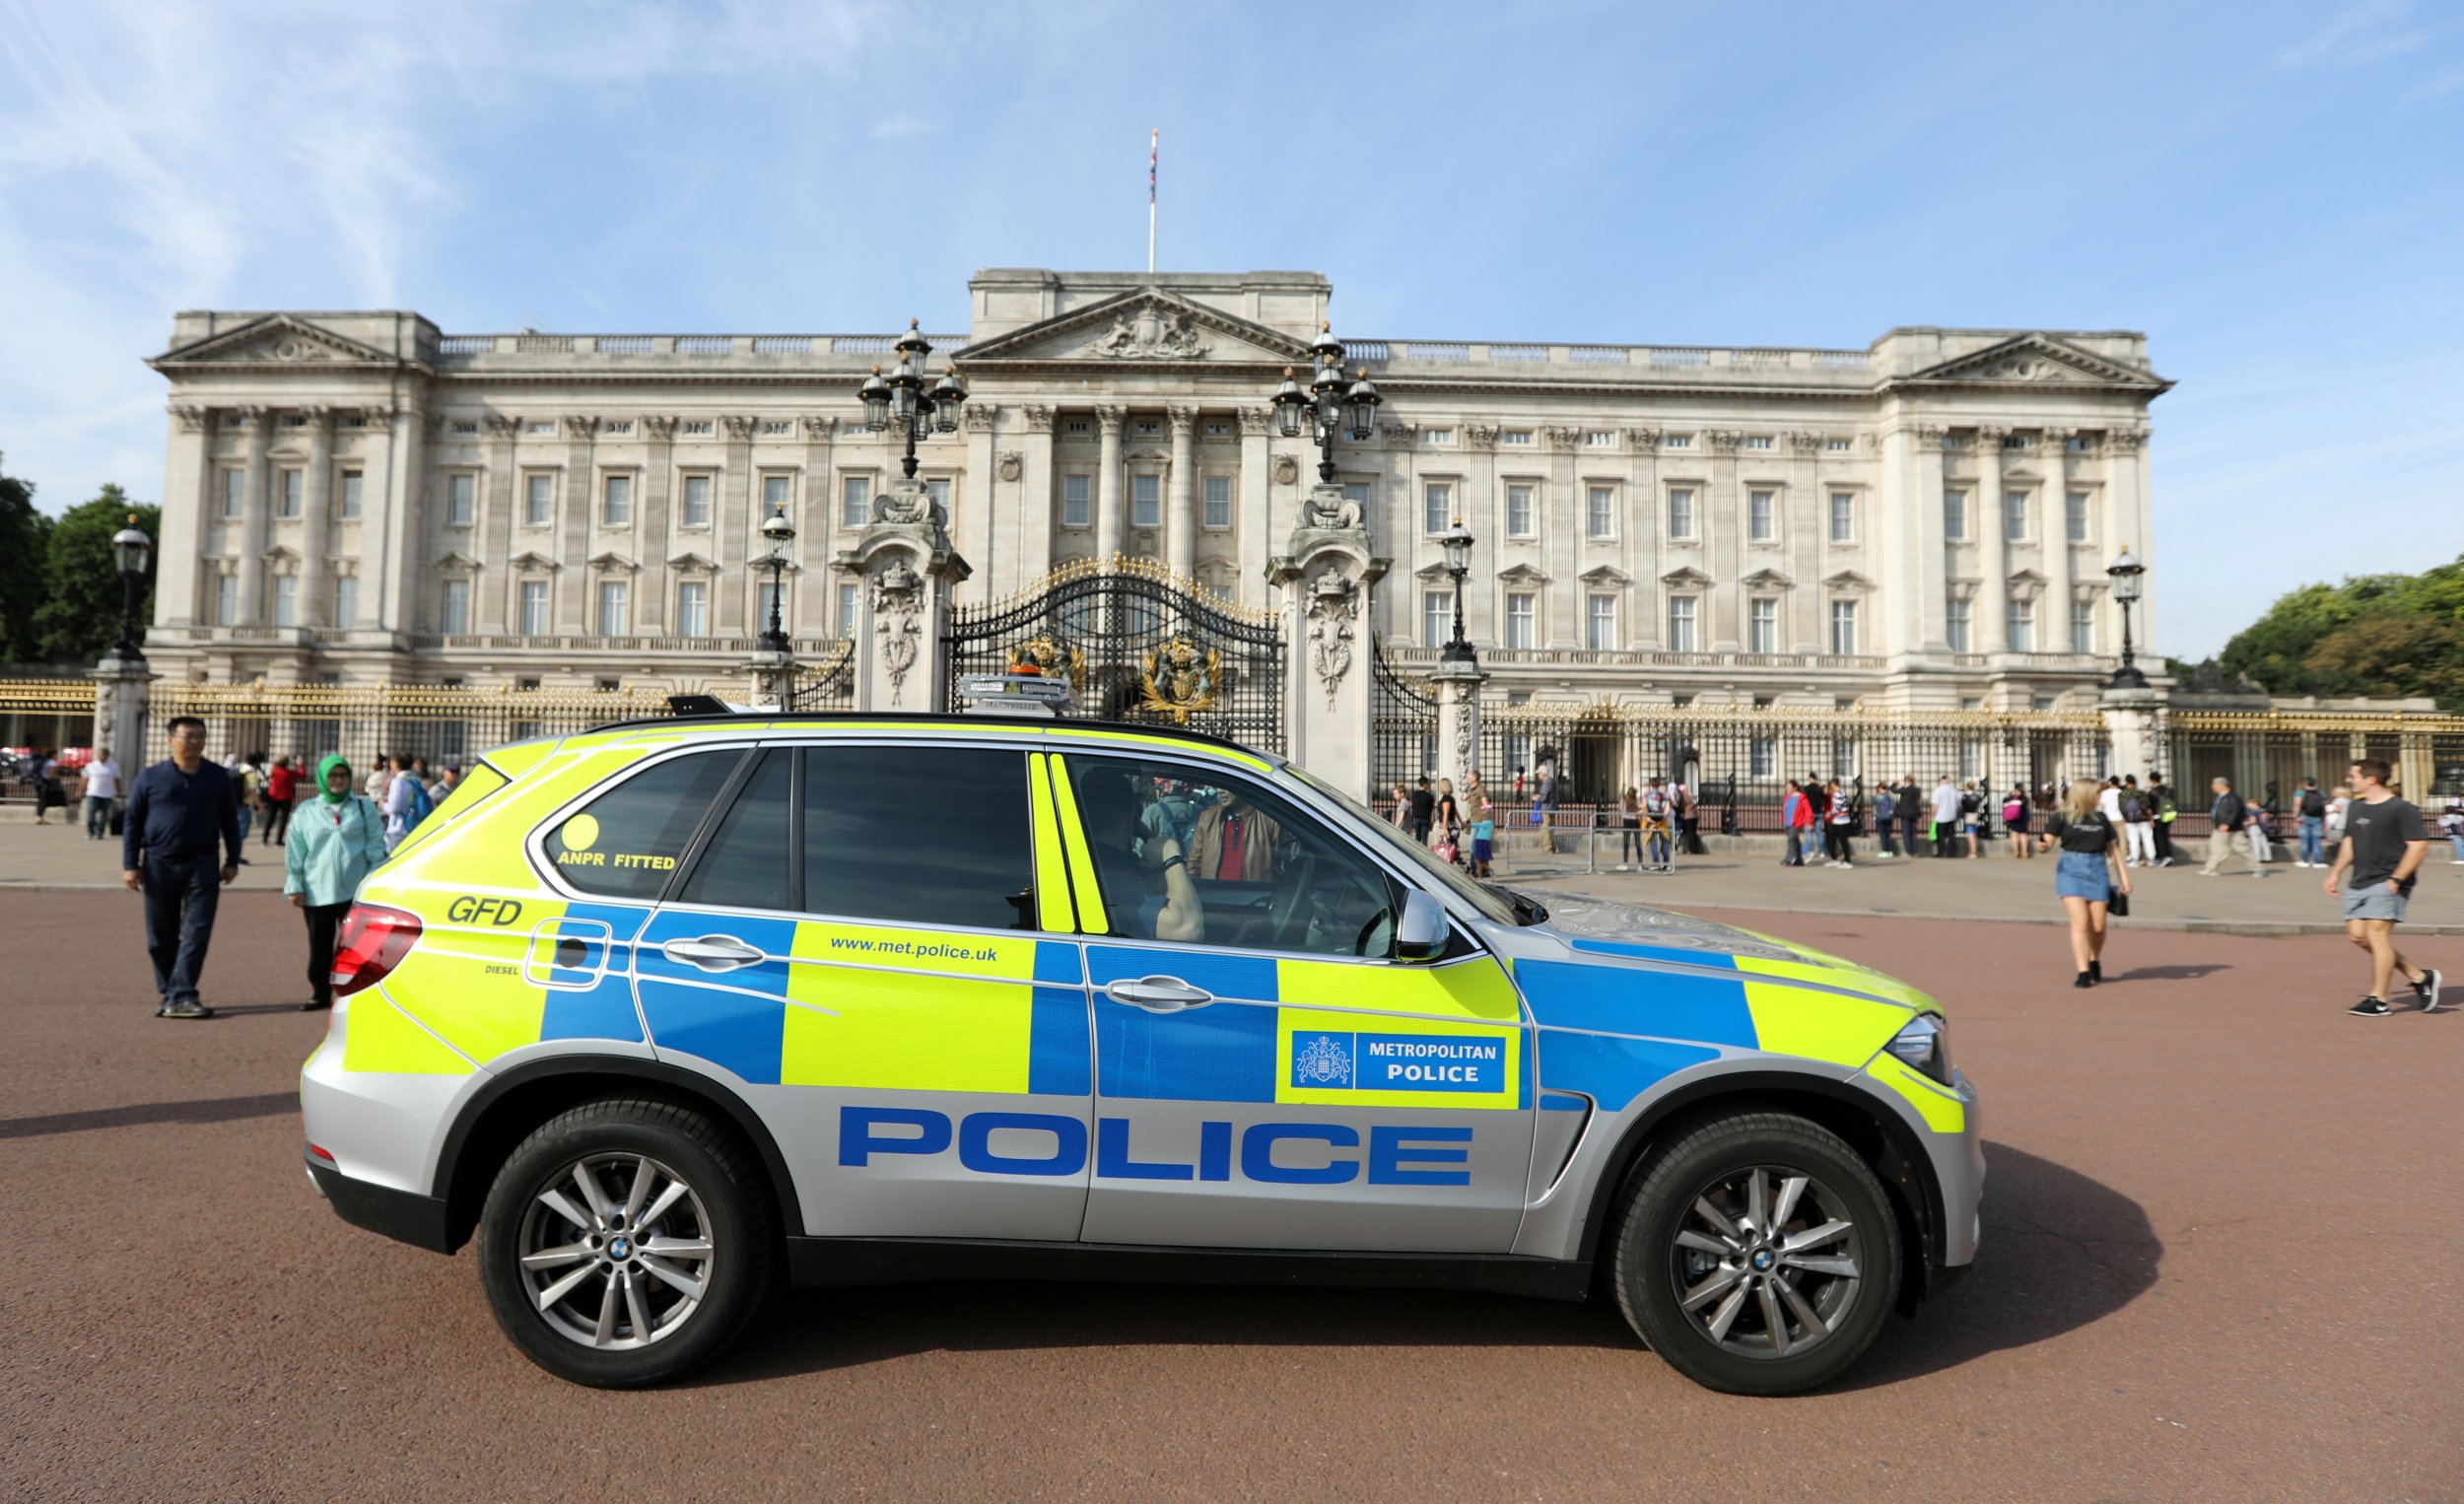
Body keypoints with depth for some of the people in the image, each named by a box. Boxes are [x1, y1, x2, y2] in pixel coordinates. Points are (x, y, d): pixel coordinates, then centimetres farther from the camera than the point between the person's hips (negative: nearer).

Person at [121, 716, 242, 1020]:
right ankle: (169, 995, 18)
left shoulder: (218, 777, 6)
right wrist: (130, 864, -1)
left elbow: (229, 821, 10)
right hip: (159, 866, 0)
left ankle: (182, 996, -6)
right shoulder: (150, 777, 2)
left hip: (202, 866, 0)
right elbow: (132, 822, 5)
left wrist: (232, 860, 7)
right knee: (161, 937, 7)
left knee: (196, 933, -7)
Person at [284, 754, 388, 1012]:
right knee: (319, 947, 9)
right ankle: (320, 994, 22)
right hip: (316, 892, 2)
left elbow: (377, 846, 5)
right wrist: (294, 885, 5)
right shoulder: (307, 811, 8)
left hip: (355, 892, -2)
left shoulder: (364, 808, 5)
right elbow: (294, 851, 9)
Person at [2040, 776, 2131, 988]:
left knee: (2097, 926, 4)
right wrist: (2044, 846, -31)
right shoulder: (2061, 817, -1)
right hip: (2071, 869, -4)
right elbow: (2049, 840, -7)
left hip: (2097, 870, 4)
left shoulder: (2101, 818, 12)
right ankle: (2083, 973, -8)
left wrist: (2123, 876, 14)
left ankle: (2095, 963, 31)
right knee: (2080, 922, -12)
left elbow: (2113, 848, 17)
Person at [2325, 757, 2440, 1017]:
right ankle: (2419, 976, 19)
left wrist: (2395, 880, -18)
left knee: (2377, 934, -11)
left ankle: (2378, 1001, -5)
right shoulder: (2356, 808, 14)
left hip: (2387, 883, -8)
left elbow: (2419, 847, -13)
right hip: (2360, 883, 8)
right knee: (2357, 934, 4)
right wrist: (2336, 872, 15)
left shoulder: (2401, 810, -10)